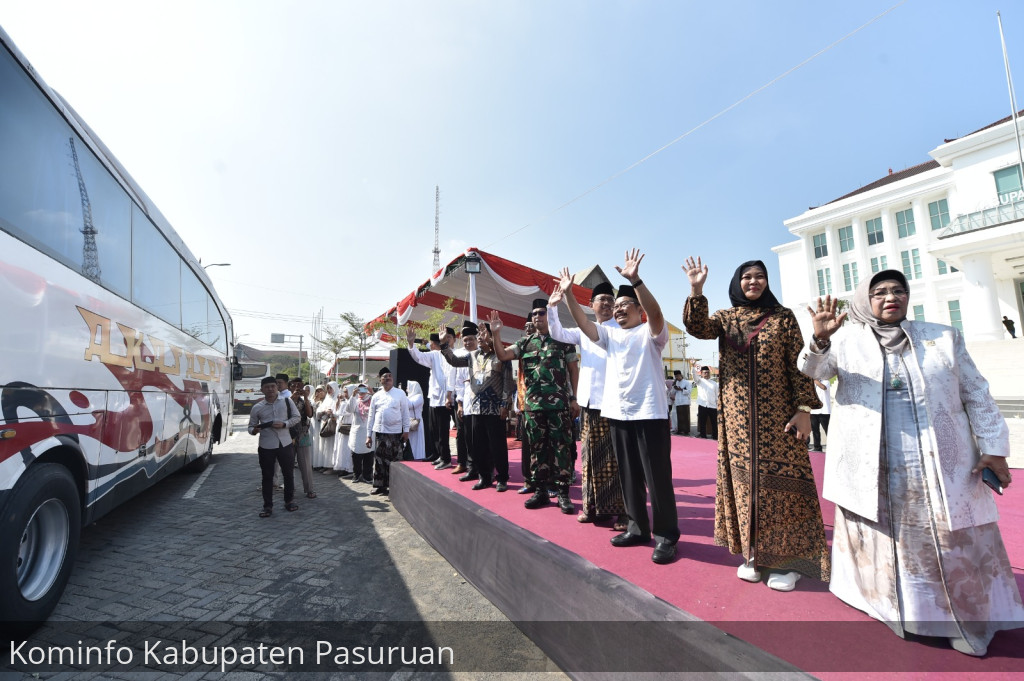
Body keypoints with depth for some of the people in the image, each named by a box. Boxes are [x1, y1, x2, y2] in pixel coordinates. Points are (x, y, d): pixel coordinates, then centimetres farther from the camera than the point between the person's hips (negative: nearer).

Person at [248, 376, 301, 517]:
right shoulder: (257, 407, -1)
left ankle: (289, 501, 28)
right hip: (266, 446, 0)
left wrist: (284, 424, -13)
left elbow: (296, 417, 3)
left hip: (285, 443, 0)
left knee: (288, 473, 10)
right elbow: (251, 426, 6)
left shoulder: (286, 401, -2)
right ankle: (268, 506, 19)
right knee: (267, 476, 7)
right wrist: (254, 430, -17)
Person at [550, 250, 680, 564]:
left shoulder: (651, 332, -2)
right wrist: (567, 294, -8)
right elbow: (583, 323, 5)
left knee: (657, 477, -1)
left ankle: (666, 536, 10)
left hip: (649, 414, -6)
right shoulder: (610, 334, 15)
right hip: (617, 414, 6)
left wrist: (635, 280, -35)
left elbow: (656, 313, -22)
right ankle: (638, 528, 26)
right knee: (629, 477, 13)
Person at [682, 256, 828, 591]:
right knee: (743, 479, 7)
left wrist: (804, 409, -8)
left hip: (777, 416, -2)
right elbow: (696, 327, -12)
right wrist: (696, 290, -24)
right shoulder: (725, 318, 8)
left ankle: (784, 557, 14)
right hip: (738, 418, 2)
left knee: (778, 482, 0)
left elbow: (798, 364, 0)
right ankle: (751, 553, 20)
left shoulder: (783, 317, 4)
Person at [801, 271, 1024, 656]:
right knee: (885, 543, 7)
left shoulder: (943, 338, 10)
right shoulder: (846, 341, 5)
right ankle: (899, 609, 24)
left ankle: (966, 617, 23)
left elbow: (977, 396, 10)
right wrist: (820, 340, -31)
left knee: (954, 546, 6)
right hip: (872, 470, -1)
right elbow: (814, 369, -10)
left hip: (943, 468, 2)